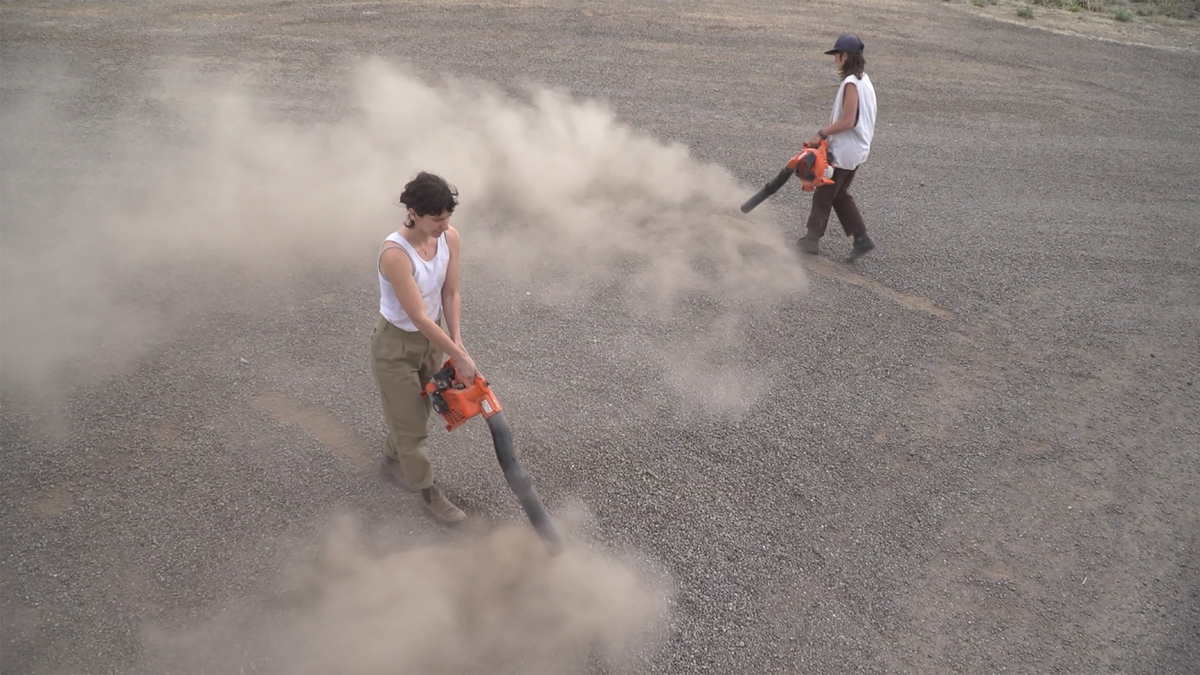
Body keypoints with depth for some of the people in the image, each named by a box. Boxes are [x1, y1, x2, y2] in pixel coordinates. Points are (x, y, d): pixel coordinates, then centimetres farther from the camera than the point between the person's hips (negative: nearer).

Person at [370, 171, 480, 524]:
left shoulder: (449, 238, -14)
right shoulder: (395, 254, -35)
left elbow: (450, 294, -4)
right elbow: (419, 318, -31)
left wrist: (457, 343, -12)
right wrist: (460, 358, -25)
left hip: (430, 338, 7)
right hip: (396, 346, -7)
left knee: (417, 410, 25)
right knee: (411, 421, 10)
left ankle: (392, 461, 52)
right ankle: (429, 491, 30)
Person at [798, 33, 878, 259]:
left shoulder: (850, 84, -20)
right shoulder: (864, 80, 9)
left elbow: (847, 121, -23)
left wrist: (821, 133, -15)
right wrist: (827, 131, 10)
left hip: (843, 151, -9)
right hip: (857, 149, 9)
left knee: (823, 194, 4)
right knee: (840, 194, 18)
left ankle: (812, 239, 15)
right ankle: (861, 238, 14)